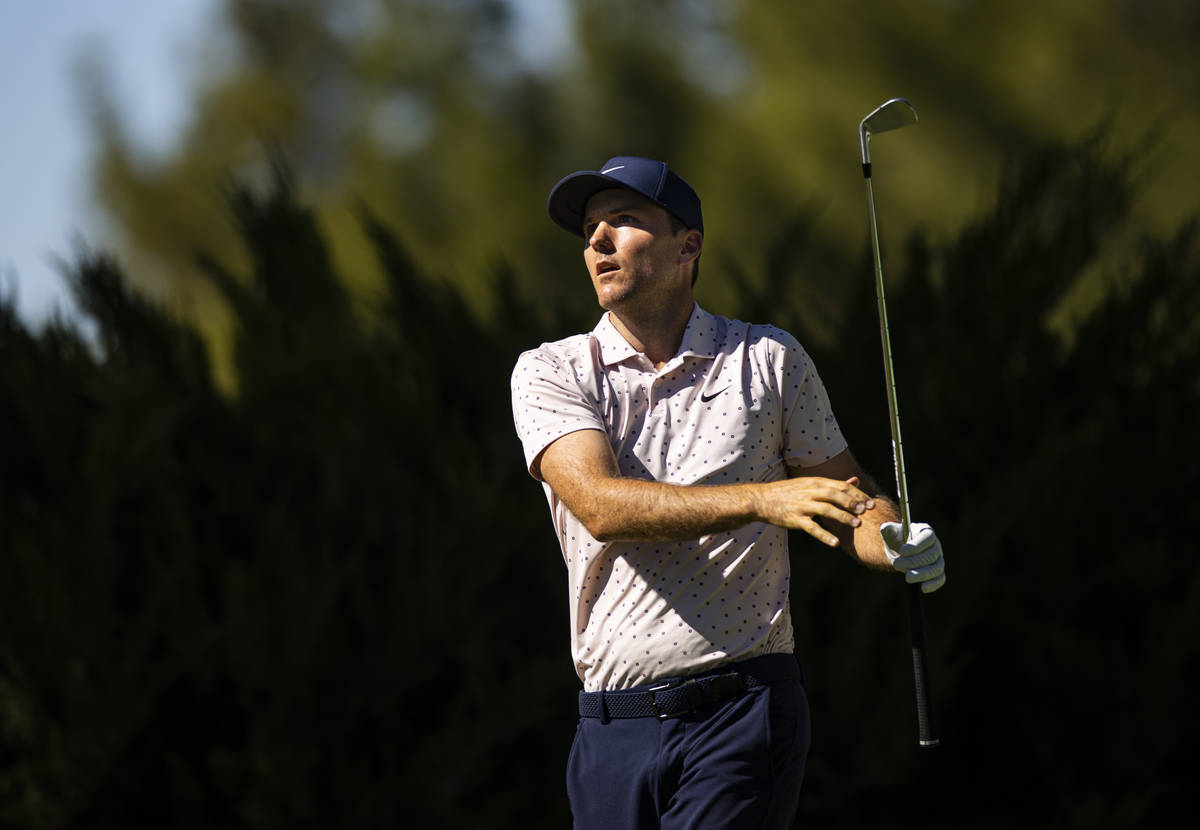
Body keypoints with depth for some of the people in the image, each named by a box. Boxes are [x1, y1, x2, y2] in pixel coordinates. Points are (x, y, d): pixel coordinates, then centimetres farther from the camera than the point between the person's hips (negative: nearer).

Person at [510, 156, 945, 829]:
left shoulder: (770, 360, 9)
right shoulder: (549, 374, 5)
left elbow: (849, 502, 17)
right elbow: (600, 505, -12)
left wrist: (903, 548, -8)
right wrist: (762, 500, -25)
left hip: (745, 716, -2)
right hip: (615, 723, 2)